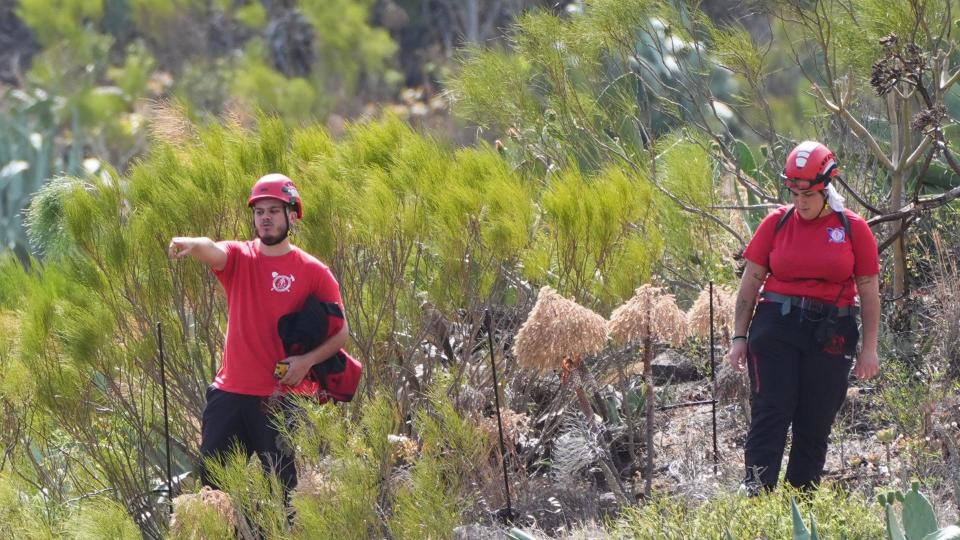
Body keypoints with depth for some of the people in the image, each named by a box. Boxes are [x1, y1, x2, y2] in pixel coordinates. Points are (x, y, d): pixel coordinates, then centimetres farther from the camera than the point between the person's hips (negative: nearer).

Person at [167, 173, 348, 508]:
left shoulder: (313, 272, 0)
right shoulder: (239, 257, 5)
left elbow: (340, 332, 3)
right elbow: (211, 250, -19)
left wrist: (308, 360, -16)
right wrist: (188, 244, -44)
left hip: (281, 398, -3)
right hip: (231, 392, 3)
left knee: (278, 485, -2)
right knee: (213, 479, 6)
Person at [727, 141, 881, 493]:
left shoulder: (853, 229, 3)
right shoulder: (776, 223, 5)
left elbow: (869, 292, 6)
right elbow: (750, 281, 8)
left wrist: (869, 349, 3)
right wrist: (739, 337, 3)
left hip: (831, 337, 0)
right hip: (776, 328, 0)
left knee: (815, 425, 3)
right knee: (770, 415, -9)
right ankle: (757, 497, -15)